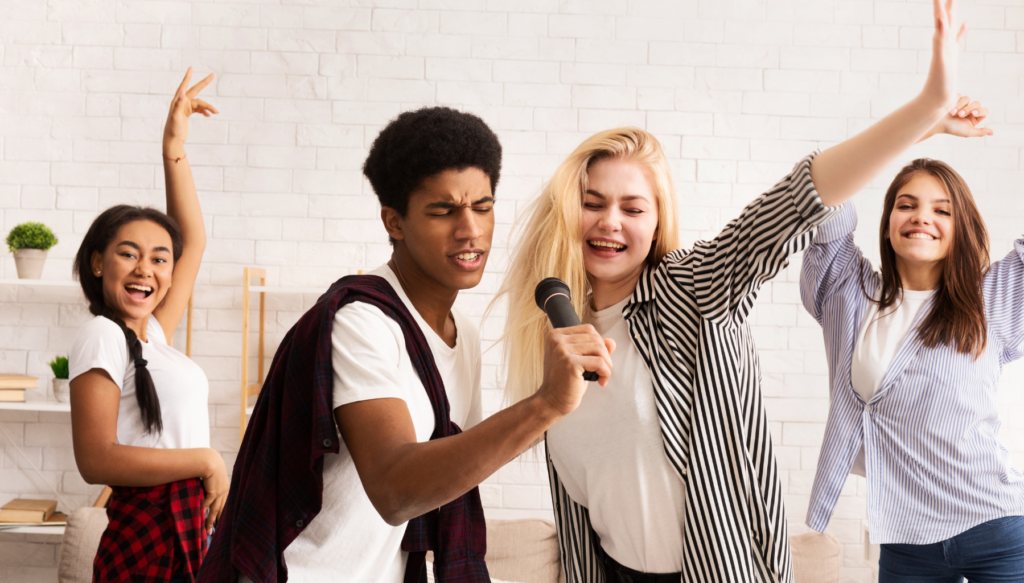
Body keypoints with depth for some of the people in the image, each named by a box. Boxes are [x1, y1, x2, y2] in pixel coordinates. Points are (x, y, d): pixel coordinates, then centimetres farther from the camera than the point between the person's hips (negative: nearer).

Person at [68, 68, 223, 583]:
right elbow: (97, 459, -20)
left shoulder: (151, 332, 11)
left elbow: (193, 240, 19)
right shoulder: (103, 336, -11)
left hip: (187, 531, 8)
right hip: (146, 536, -8)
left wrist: (174, 150, 15)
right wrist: (206, 461, -14)